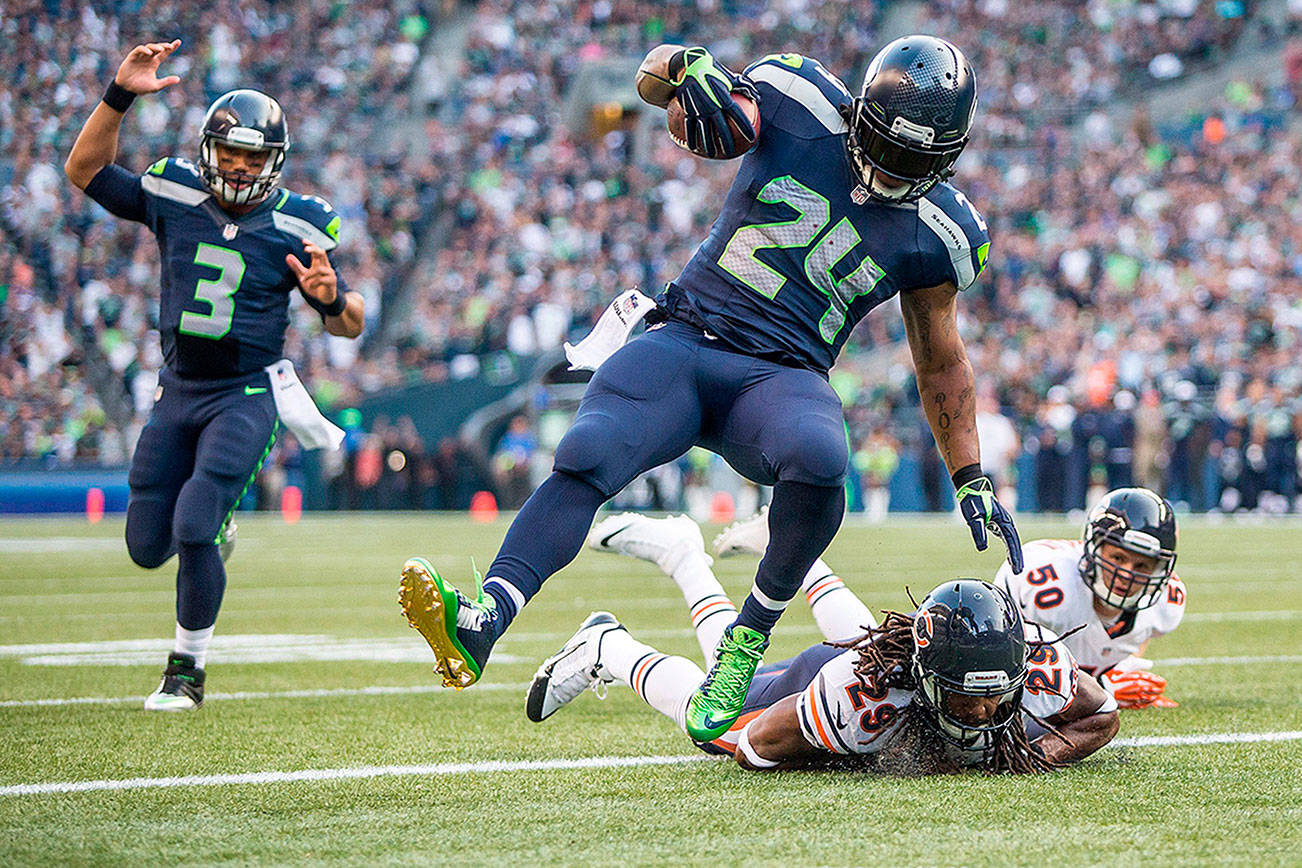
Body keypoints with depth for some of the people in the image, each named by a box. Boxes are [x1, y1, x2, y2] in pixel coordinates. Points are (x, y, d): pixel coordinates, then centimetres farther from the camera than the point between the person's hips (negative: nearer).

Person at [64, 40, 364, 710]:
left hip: (245, 397, -4)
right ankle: (214, 509, 42)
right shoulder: (174, 197, -2)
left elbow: (349, 325, -3)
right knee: (147, 547, 7)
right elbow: (85, 172, 0)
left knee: (194, 532, -20)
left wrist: (329, 297, -26)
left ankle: (187, 668, 0)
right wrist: (119, 96, -12)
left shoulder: (295, 228, -9)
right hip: (177, 393, 4)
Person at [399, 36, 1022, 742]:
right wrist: (689, 69, -26)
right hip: (686, 338, 0)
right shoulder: (804, 104, -1)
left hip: (782, 377, 0)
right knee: (587, 456, -28)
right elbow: (652, 76, -1)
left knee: (817, 457, -36)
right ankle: (481, 623, -43)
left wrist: (972, 481, 18)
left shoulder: (936, 232, 4)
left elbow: (939, 361, 18)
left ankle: (747, 639, -16)